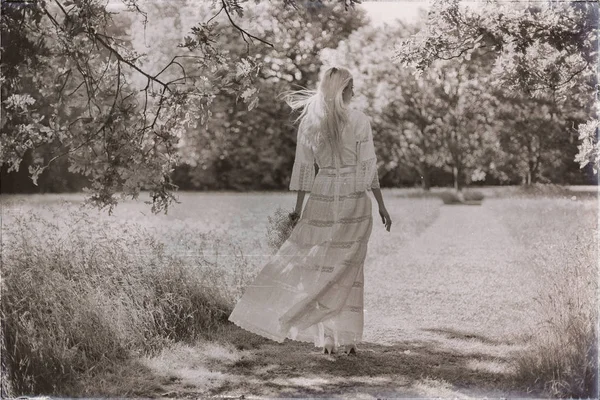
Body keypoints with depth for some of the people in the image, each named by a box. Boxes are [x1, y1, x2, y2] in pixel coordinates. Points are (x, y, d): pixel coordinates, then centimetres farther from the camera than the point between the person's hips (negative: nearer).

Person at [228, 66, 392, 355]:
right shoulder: (359, 120, -5)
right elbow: (369, 166, -5)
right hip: (354, 200, -1)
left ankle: (327, 337, 6)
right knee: (350, 268, 7)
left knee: (323, 268, 7)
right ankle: (348, 338, 8)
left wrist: (298, 208, 10)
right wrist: (381, 206, 1)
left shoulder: (309, 122, 2)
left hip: (322, 196, 1)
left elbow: (304, 167, 4)